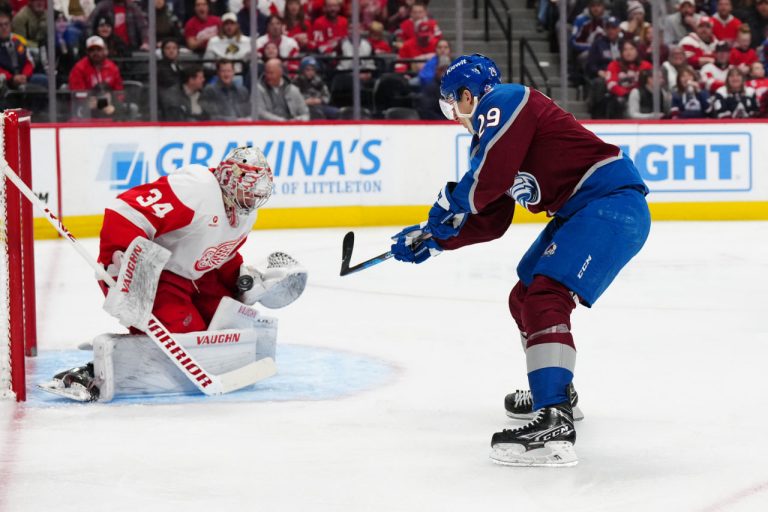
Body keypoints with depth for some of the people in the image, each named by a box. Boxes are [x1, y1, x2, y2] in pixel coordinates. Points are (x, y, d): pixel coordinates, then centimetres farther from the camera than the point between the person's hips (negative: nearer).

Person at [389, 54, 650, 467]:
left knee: (545, 299, -23)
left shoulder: (503, 102, -8)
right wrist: (431, 239, 26)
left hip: (612, 201, -11)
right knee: (525, 298, 23)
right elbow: (489, 223, 24)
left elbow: (489, 178, -21)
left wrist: (449, 204, -4)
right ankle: (555, 391, 42)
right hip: (581, 211, 11)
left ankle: (555, 424, -34)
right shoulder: (491, 133, 21)